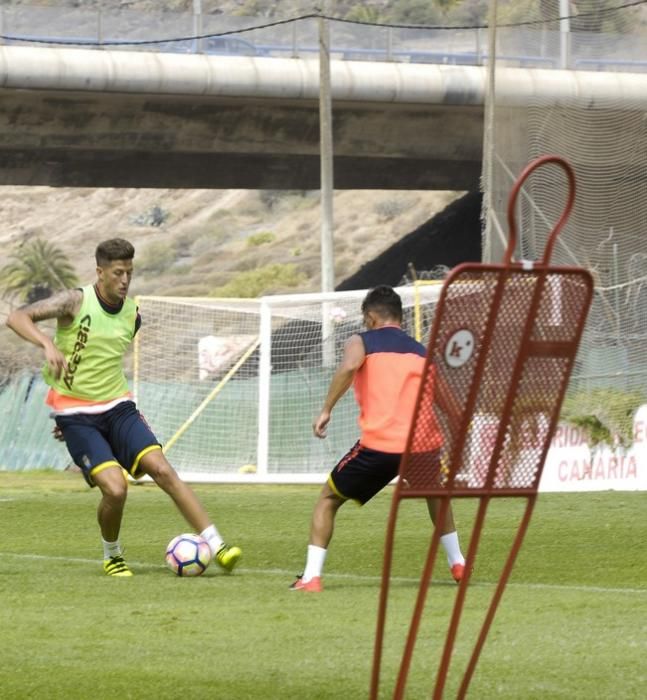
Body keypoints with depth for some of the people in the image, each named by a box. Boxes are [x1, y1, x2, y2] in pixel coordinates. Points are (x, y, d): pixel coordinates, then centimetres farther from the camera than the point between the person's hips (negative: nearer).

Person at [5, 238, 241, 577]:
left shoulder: (132, 314, 5)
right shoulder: (77, 302, -12)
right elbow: (16, 317, -21)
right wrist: (48, 345, -38)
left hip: (117, 408, 5)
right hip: (76, 416, -5)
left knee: (163, 470, -14)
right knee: (115, 488, -20)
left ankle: (217, 547, -16)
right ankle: (112, 556, 9)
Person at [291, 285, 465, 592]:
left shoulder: (361, 342, 9)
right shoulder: (423, 352, 21)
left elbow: (348, 367, -15)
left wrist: (326, 410, -12)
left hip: (379, 444, -4)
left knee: (328, 499, 15)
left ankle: (311, 576, 2)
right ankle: (457, 564, 34)